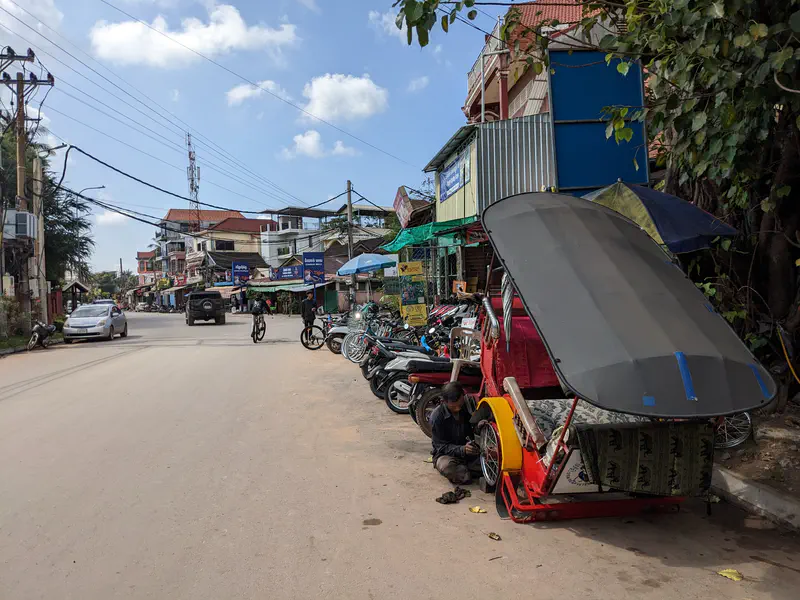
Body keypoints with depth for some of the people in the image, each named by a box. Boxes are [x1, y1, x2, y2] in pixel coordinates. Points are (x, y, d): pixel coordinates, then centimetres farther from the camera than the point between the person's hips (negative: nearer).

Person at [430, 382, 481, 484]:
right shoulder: (437, 416, -16)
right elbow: (441, 446, -14)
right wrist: (462, 449, -31)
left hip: (470, 453, 4)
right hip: (446, 454, -4)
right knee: (446, 466, -39)